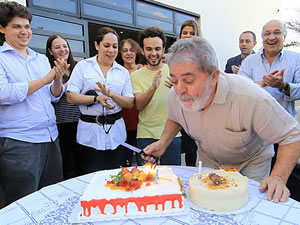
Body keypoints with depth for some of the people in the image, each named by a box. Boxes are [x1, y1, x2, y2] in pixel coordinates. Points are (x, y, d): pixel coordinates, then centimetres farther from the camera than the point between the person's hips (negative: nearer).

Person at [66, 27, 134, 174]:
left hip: (115, 132, 2)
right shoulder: (83, 66, 4)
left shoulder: (123, 72, 9)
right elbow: (70, 97, -4)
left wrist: (111, 95, -15)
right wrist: (97, 98, -17)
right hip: (90, 132, -2)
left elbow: (130, 103, 3)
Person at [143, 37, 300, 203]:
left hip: (250, 163, -3)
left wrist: (278, 177, -37)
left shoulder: (251, 97, -39)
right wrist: (163, 142, -13)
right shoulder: (175, 96, -23)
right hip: (208, 160, 4)